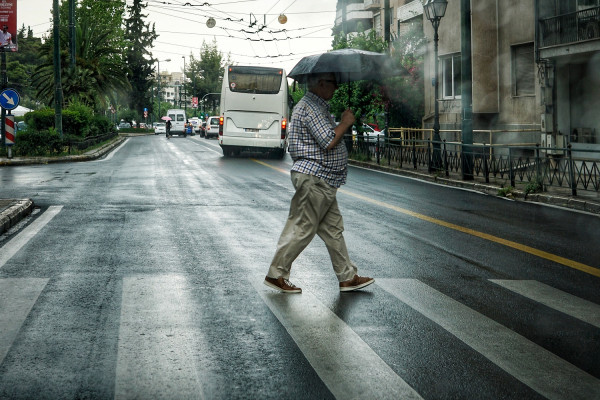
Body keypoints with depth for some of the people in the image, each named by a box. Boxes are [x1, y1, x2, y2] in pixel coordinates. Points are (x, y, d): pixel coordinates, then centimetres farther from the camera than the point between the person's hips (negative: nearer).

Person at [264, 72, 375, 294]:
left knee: (333, 229, 12)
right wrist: (345, 122, -10)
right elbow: (328, 142, -22)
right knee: (303, 229, -5)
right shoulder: (311, 108, -16)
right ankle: (276, 274, 4)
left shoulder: (316, 106, 19)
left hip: (321, 180, 11)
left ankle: (348, 277, 17)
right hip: (314, 178, -11)